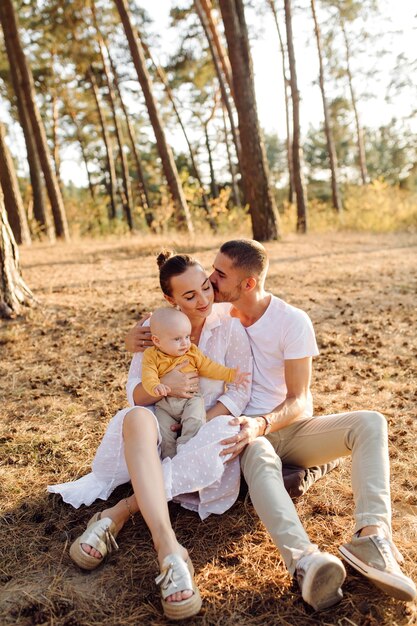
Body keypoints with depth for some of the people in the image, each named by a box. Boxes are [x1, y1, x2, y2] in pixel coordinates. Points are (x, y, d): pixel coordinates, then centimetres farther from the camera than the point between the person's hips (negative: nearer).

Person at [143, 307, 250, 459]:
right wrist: (155, 387, -36)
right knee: (162, 431, -12)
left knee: (195, 421, -26)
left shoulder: (193, 352, 7)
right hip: (164, 403, 0)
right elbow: (148, 376, -14)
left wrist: (230, 374, -2)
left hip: (190, 399, 0)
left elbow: (210, 367, 8)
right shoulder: (152, 356, -1)